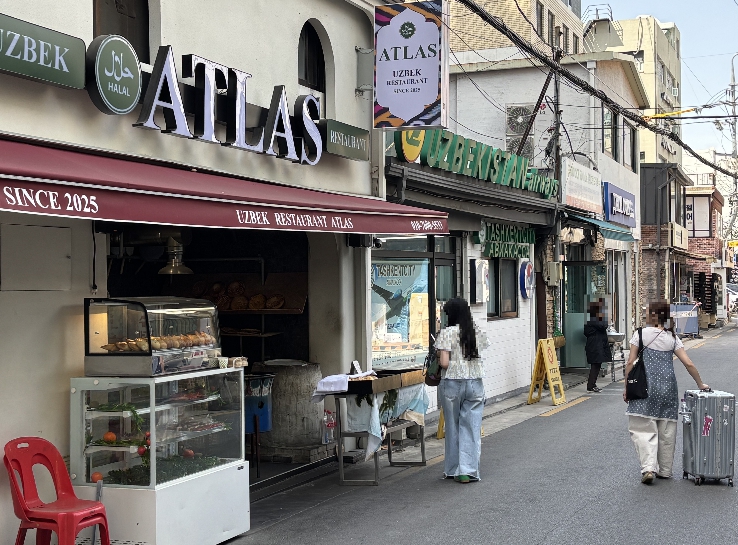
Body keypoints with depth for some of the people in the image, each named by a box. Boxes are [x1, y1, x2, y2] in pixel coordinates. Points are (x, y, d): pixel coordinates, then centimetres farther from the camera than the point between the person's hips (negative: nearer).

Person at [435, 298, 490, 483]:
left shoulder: (447, 333, -10)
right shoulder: (477, 332, 4)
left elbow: (444, 363, -14)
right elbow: (480, 355, 4)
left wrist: (438, 358, 6)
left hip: (452, 383, -3)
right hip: (475, 383, 3)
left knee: (453, 427, 10)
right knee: (472, 427, 5)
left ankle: (452, 470, 19)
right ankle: (468, 471, 3)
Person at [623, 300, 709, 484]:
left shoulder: (641, 334, -2)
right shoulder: (672, 338, 7)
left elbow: (631, 363, -3)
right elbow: (689, 364, 4)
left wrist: (627, 387, 5)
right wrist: (701, 384, 16)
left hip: (645, 386, -4)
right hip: (668, 386, 4)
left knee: (643, 428, -2)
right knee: (666, 431, 12)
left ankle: (648, 468, -17)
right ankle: (665, 471, 20)